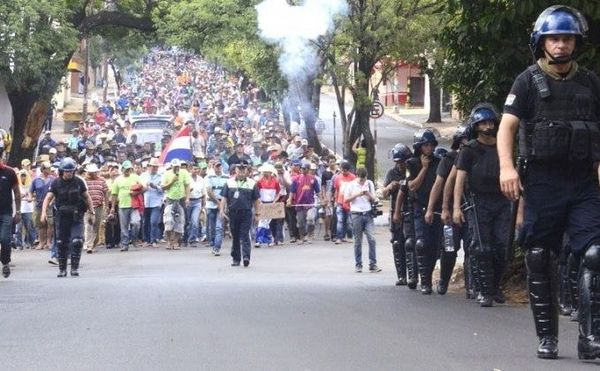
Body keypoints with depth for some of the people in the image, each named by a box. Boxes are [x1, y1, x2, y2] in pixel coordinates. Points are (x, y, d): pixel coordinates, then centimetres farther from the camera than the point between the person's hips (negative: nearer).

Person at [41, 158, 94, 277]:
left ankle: (75, 267, -3)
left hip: (76, 217, 0)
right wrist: (44, 212, -21)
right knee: (61, 243, 5)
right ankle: (62, 269, 15)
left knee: (77, 241, -12)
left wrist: (92, 211, 5)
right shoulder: (56, 183, -2)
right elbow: (48, 198, -7)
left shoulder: (79, 182, 1)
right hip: (61, 217, 0)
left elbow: (87, 197, 9)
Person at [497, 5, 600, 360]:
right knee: (540, 261, 3)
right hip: (542, 183, -1)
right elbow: (507, 126, -6)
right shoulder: (529, 81, 3)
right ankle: (547, 337, 12)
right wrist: (507, 166, -21)